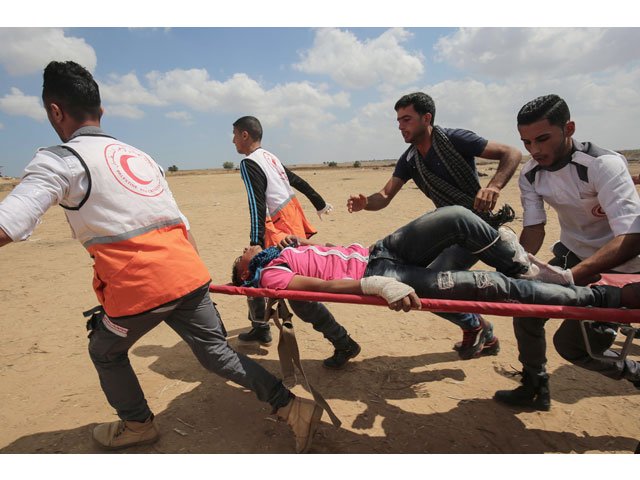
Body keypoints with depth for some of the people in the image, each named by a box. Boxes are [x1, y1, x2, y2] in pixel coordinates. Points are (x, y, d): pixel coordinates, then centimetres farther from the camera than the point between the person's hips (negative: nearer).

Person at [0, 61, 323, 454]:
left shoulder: (58, 161, -1)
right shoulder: (138, 154, 20)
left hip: (137, 288, -5)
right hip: (189, 274, 6)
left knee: (105, 352, 25)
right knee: (216, 351, 17)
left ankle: (138, 424, 43)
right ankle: (293, 407, 16)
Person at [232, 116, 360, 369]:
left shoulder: (249, 163, -10)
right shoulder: (269, 156, 16)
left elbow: (257, 204, -19)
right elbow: (297, 180, 23)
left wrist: (256, 242, -22)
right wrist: (320, 203, 35)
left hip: (280, 230, -10)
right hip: (292, 221, 10)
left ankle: (343, 344, -7)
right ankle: (260, 328, 34)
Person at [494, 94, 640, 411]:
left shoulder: (603, 164, -27)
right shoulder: (530, 175, -8)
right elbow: (534, 229, -10)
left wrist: (570, 276, -50)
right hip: (572, 255, 6)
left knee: (571, 343, -6)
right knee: (527, 305, -1)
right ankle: (535, 389, 20)